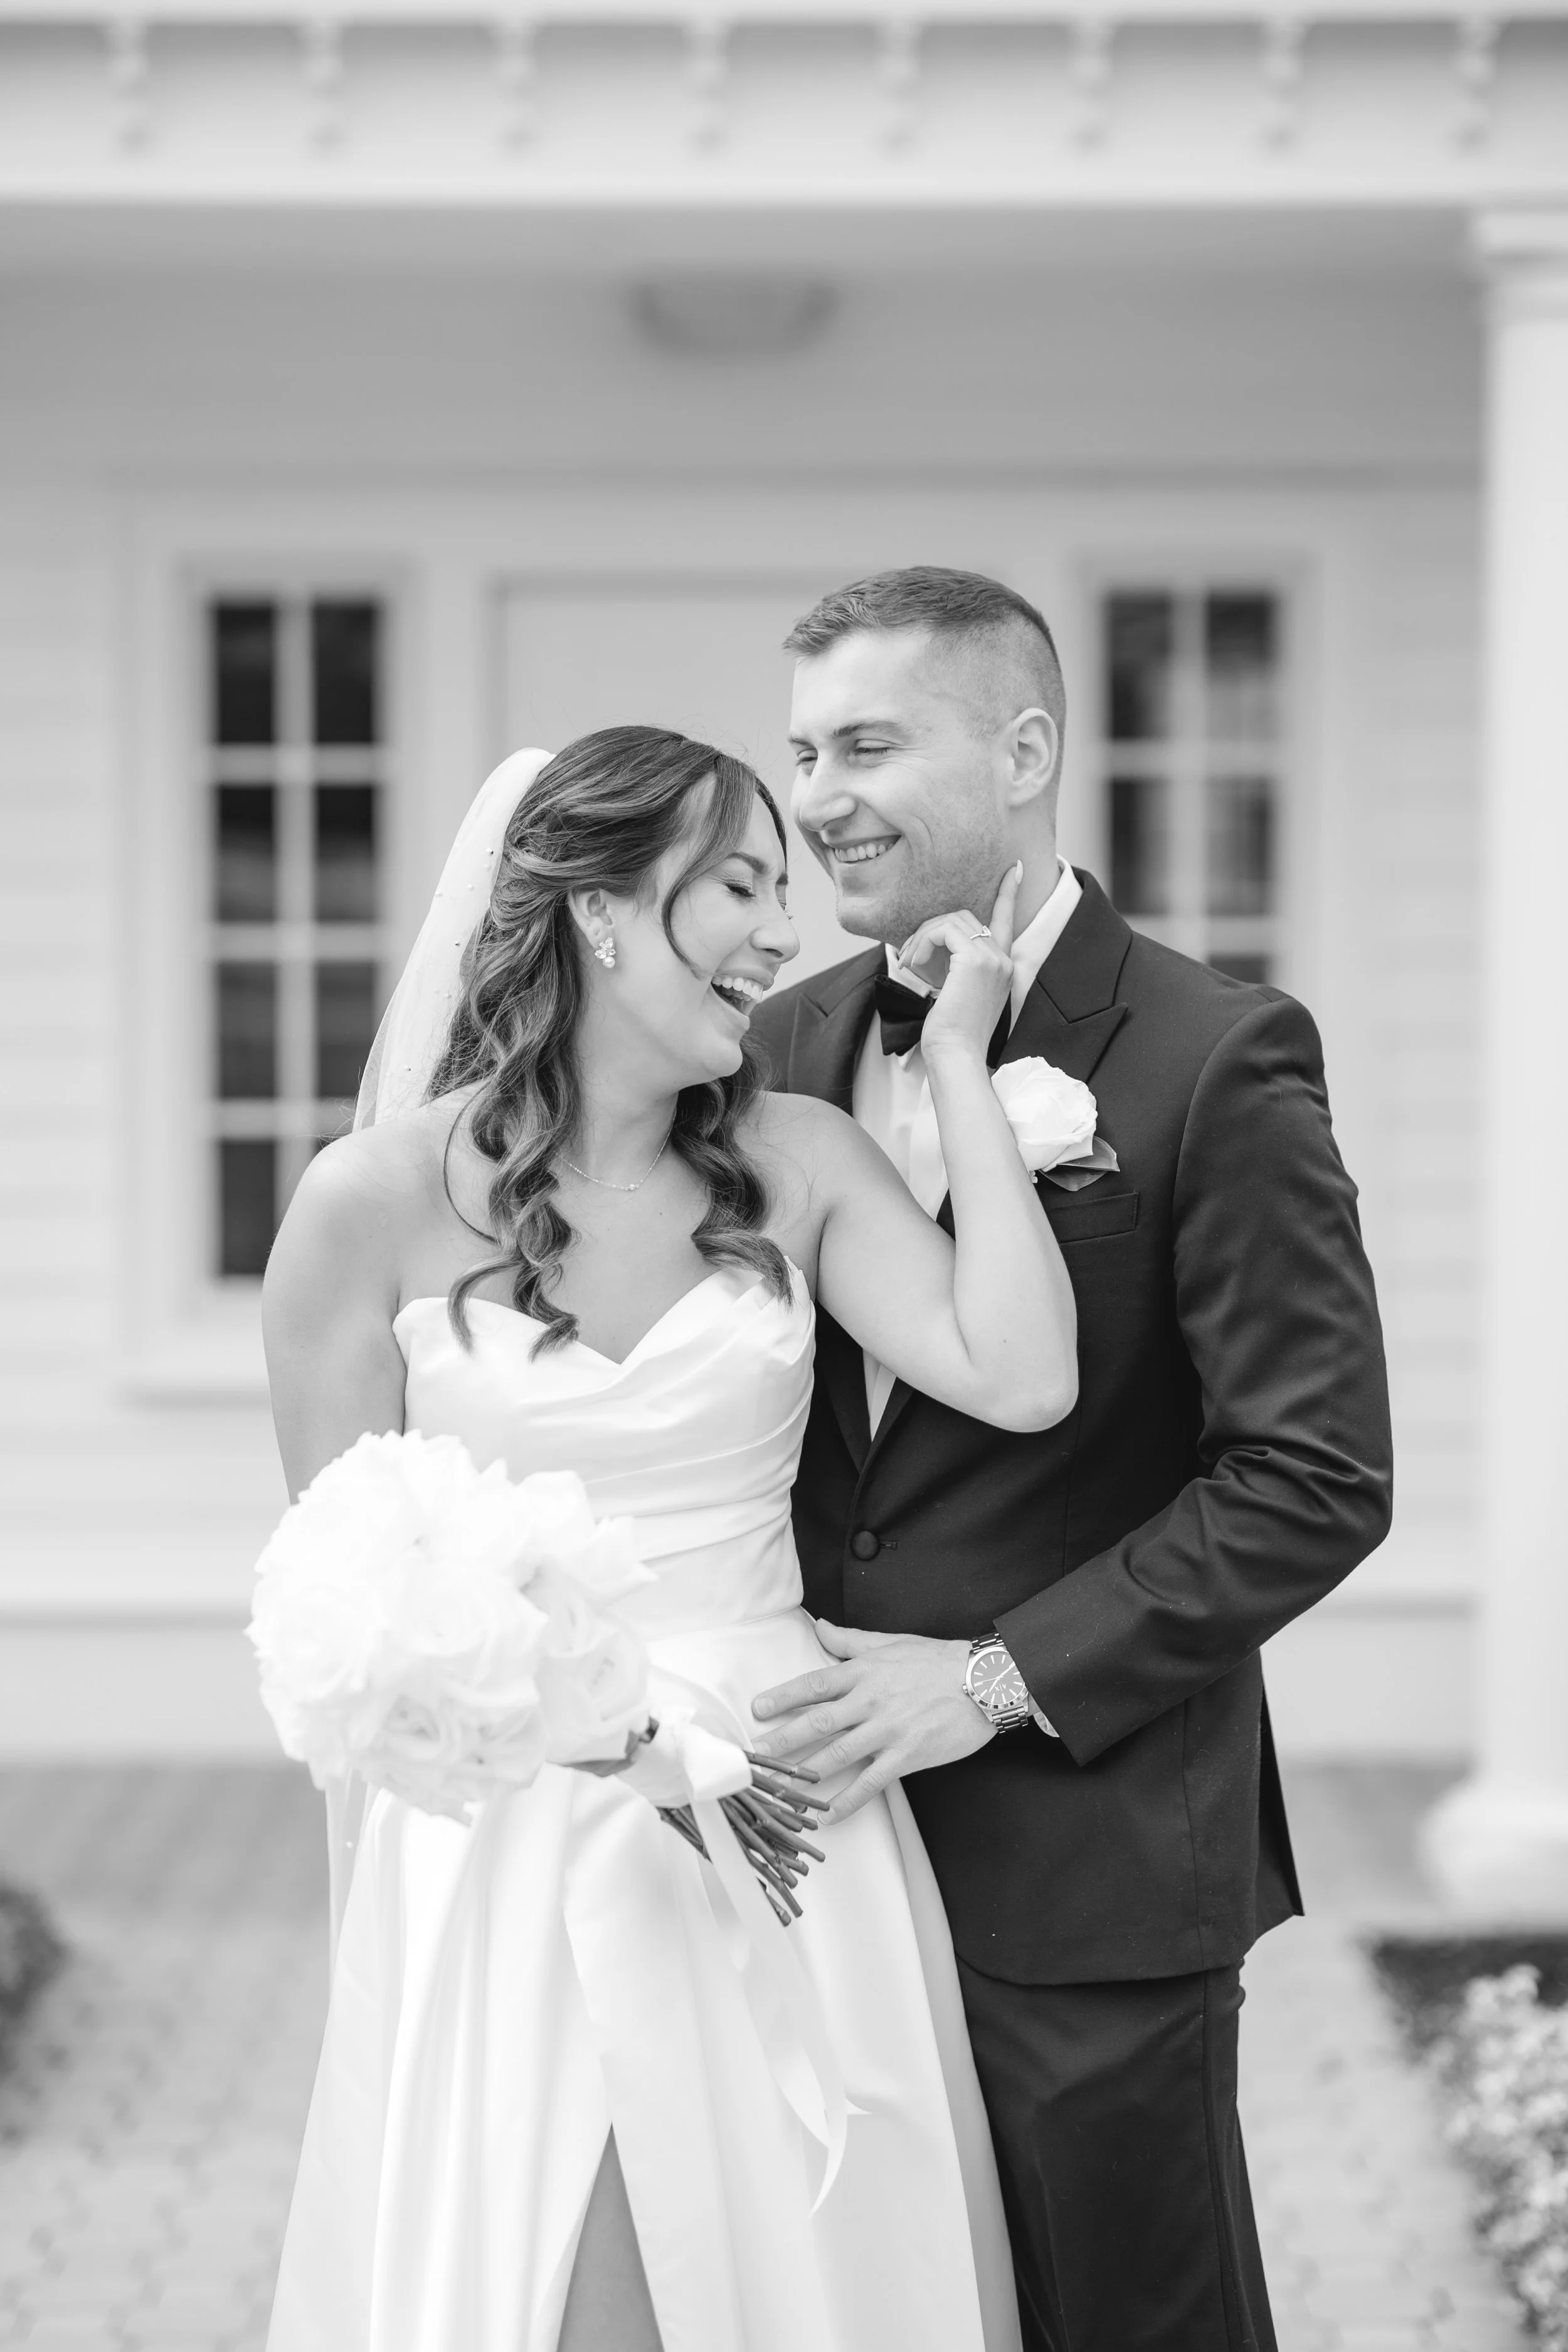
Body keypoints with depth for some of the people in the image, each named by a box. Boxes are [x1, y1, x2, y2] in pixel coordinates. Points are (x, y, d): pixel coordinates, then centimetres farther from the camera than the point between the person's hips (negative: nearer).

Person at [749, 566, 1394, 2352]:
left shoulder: (1216, 1064, -11)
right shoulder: (791, 1042, 7)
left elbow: (1316, 1479, -13)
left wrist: (996, 1679, -16)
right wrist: (749, 1689, -3)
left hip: (1086, 1865, -5)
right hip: (825, 1842, 5)